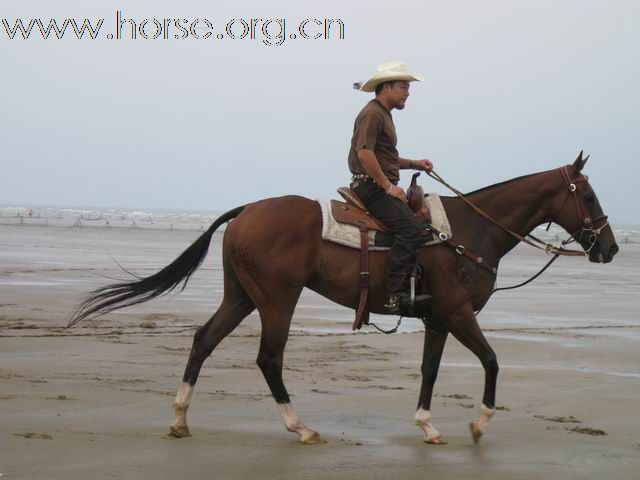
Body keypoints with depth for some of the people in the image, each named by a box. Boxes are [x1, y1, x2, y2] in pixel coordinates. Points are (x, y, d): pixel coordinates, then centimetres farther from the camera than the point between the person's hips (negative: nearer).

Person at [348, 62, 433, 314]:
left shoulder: (384, 114, 23)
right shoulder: (372, 114, -11)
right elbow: (364, 152, -23)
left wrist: (414, 164, 17)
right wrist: (389, 186, -20)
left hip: (381, 187, 11)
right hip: (371, 187, -11)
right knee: (411, 227, -24)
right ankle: (395, 294, -29)